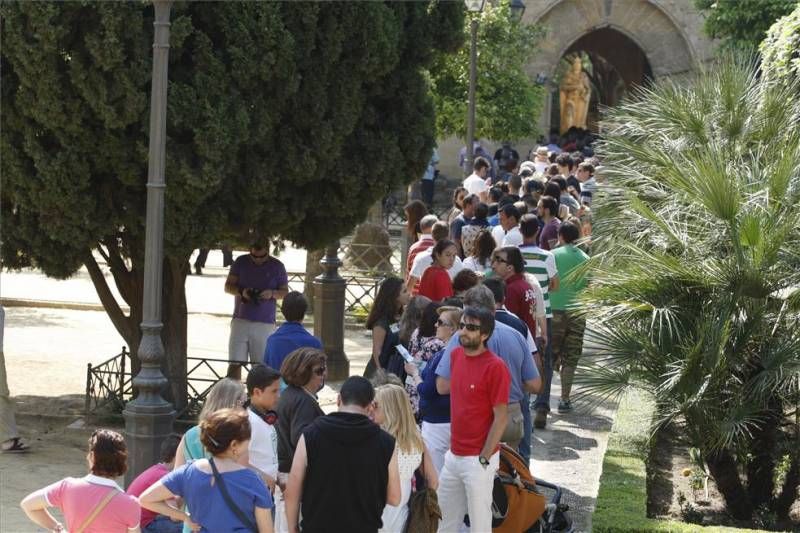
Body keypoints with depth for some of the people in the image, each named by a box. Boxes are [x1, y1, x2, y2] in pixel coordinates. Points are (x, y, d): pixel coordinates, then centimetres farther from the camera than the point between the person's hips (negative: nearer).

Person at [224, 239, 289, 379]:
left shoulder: (277, 266, 2)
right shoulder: (241, 262, 4)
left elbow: (285, 292, 7)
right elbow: (228, 286, 6)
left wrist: (272, 293, -15)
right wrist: (241, 291, -14)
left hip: (265, 324, -1)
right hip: (241, 320, 1)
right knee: (235, 364, -4)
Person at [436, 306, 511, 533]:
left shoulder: (495, 367, -16)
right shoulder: (456, 355, 5)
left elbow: (501, 418, -15)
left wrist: (483, 459, -14)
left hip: (478, 459, -7)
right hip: (453, 455, 7)